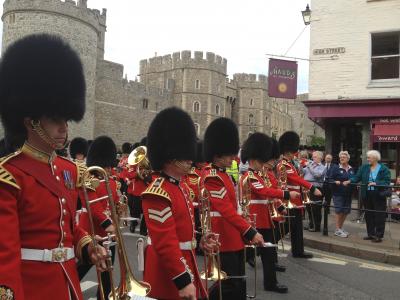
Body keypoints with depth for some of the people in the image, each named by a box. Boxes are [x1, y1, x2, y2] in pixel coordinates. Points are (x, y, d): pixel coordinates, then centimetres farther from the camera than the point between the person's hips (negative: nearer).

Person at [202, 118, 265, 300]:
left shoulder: (224, 176, 13)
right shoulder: (212, 178, -19)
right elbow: (227, 210, -25)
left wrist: (246, 233, 14)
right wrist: (251, 232, -26)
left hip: (233, 239, 10)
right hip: (224, 240, -10)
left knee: (238, 283, 16)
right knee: (230, 285, -2)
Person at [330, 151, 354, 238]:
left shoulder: (351, 169, 12)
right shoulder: (335, 168, -4)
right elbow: (330, 179, -9)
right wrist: (335, 182, -28)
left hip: (348, 193, 6)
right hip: (338, 193, -5)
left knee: (346, 211, 9)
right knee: (339, 210, -3)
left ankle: (341, 227, 25)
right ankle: (337, 230, 6)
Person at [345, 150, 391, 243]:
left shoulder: (384, 169, -5)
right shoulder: (364, 167, 7)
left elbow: (387, 181, -12)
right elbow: (357, 177, 1)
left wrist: (376, 183, -26)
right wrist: (349, 181, -17)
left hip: (378, 196, -5)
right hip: (367, 195, 5)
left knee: (379, 216, 0)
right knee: (368, 215, 12)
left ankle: (379, 235, 10)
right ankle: (370, 234, 24)